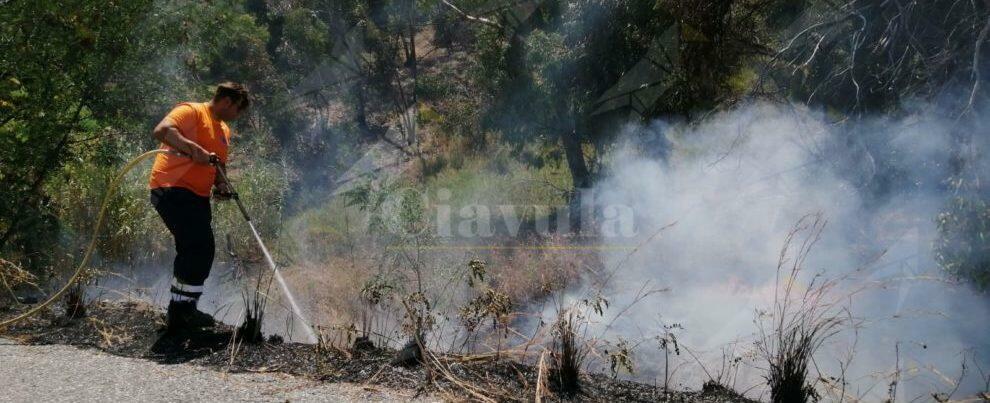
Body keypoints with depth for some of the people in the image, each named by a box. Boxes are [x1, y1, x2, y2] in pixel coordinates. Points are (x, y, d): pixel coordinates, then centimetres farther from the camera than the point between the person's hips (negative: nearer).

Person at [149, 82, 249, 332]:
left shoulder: (225, 131, 22)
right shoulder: (191, 112, -6)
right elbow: (161, 131, -23)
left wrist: (221, 185, 9)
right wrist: (194, 149, -32)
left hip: (197, 196, 10)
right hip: (172, 188, -10)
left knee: (195, 252, 15)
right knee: (200, 250, -17)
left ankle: (182, 311, 27)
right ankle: (181, 312, -10)